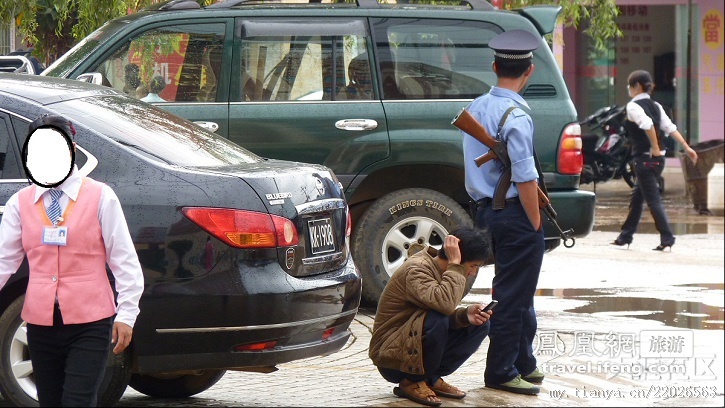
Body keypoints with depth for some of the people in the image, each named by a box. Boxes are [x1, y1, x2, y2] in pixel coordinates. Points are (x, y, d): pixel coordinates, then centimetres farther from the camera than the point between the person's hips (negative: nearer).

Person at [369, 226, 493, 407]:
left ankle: (432, 378, 4)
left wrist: (466, 314, -15)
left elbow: (448, 311, 6)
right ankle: (412, 382, -13)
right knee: (436, 320, -35)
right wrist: (455, 265, -31)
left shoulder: (440, 270, 5)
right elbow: (444, 304, -40)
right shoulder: (417, 269, -23)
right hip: (391, 357, -9)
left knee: (479, 325, -1)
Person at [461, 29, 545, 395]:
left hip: (486, 210, 9)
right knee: (513, 295, -1)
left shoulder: (476, 108, 9)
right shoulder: (516, 115, -17)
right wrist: (535, 223, -12)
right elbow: (525, 177, -19)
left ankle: (524, 363, 29)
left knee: (517, 293, 19)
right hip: (514, 214, -9)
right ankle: (501, 372, 4)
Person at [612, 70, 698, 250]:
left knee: (653, 199, -6)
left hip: (644, 159, -9)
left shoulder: (633, 106, -11)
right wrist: (687, 147, 0)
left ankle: (667, 239, -11)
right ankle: (625, 236, 25)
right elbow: (670, 128, 5)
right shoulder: (655, 106, 12)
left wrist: (655, 148, -20)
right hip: (659, 159, 9)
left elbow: (648, 125, -27)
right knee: (637, 197, 17)